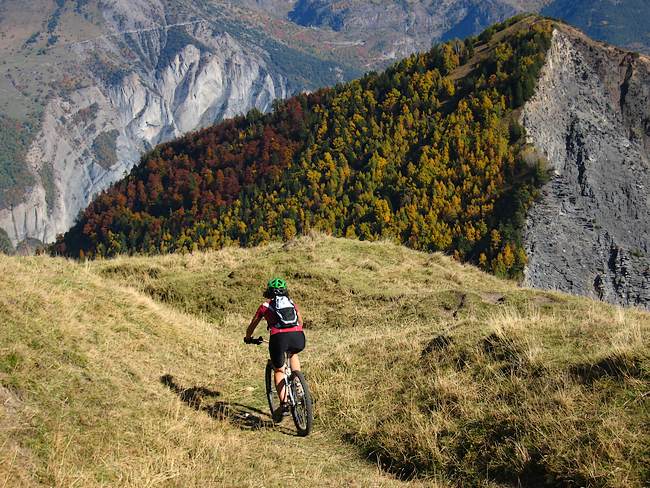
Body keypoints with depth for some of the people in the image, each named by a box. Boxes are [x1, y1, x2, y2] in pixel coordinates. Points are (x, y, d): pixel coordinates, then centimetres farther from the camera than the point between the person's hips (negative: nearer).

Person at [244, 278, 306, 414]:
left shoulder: (265, 305, 22)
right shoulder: (291, 303, 28)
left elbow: (252, 325, 34)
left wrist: (248, 338, 53)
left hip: (279, 337, -2)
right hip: (298, 337, 2)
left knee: (279, 371, 20)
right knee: (293, 354, 37)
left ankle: (284, 404, 5)